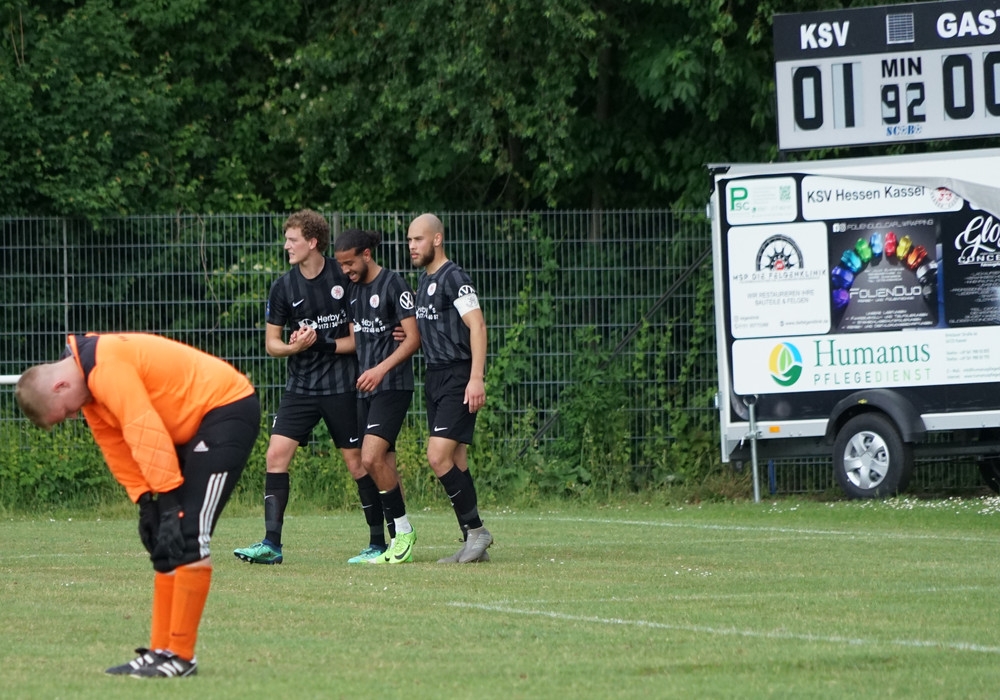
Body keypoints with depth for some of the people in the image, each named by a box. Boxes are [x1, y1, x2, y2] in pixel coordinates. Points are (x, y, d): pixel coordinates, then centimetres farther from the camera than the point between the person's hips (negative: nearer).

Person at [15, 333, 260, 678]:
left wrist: (169, 499, -27)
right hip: (194, 425, 10)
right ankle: (161, 650, 12)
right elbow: (119, 451, 10)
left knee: (187, 537, -15)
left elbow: (146, 434, -29)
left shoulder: (107, 368, -25)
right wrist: (145, 501, 1)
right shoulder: (90, 382, 7)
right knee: (164, 544, 9)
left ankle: (180, 656, -11)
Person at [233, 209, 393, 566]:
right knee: (276, 454, -8)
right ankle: (271, 544, -8)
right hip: (300, 386, 4)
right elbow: (271, 343, 8)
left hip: (341, 386, -4)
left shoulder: (345, 279, -8)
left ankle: (379, 543, 11)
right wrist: (294, 347, -13)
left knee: (358, 462, 0)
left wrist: (321, 343, -17)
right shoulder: (284, 286, 3)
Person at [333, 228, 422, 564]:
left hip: (392, 386, -8)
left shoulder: (393, 284, -9)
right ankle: (398, 542, 9)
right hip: (366, 388, 8)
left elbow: (413, 339, -13)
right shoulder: (355, 290, 14)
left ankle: (404, 531, -8)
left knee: (372, 458, -18)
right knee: (383, 464, 6)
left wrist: (382, 369, -22)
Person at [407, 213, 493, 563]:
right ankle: (473, 543, 9)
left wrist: (476, 378, -24)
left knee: (439, 456, -17)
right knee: (455, 462, 7)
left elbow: (477, 326, -17)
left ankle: (476, 530, -8)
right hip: (435, 377, 9)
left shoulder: (454, 278, -11)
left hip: (457, 377, -9)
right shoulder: (424, 280, 18)